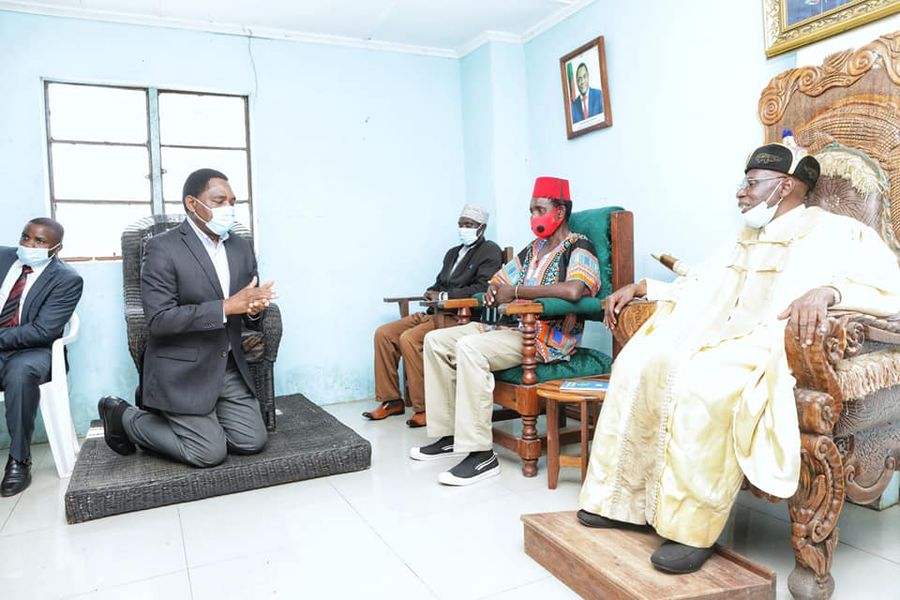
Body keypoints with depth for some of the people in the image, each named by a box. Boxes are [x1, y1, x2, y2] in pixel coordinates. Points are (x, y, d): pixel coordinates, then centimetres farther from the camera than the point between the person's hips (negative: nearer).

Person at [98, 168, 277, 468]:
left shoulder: (241, 247, 6)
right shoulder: (162, 248, -13)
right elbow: (159, 320, -21)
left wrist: (253, 309, -15)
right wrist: (226, 307, -27)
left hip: (229, 367, 6)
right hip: (182, 372, -6)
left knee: (252, 441, 2)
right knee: (210, 452, -5)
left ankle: (180, 418, 24)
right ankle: (124, 417, 17)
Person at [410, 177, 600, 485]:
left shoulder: (579, 247, -5)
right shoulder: (534, 248, 21)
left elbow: (573, 290, -27)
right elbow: (501, 280, 27)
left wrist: (515, 291, -19)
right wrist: (494, 289, 0)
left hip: (551, 336, -9)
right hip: (514, 327, 9)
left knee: (470, 347, -32)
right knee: (436, 340, 1)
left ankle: (481, 453, -27)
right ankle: (448, 434, 3)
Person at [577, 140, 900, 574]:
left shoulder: (835, 231, 4)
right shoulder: (743, 240, 27)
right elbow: (694, 289, 30)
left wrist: (827, 290, -33)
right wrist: (641, 287, 19)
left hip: (773, 349, -7)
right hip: (716, 341, 7)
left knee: (703, 383, -36)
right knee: (640, 363, -19)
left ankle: (693, 527, -24)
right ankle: (620, 499, -14)